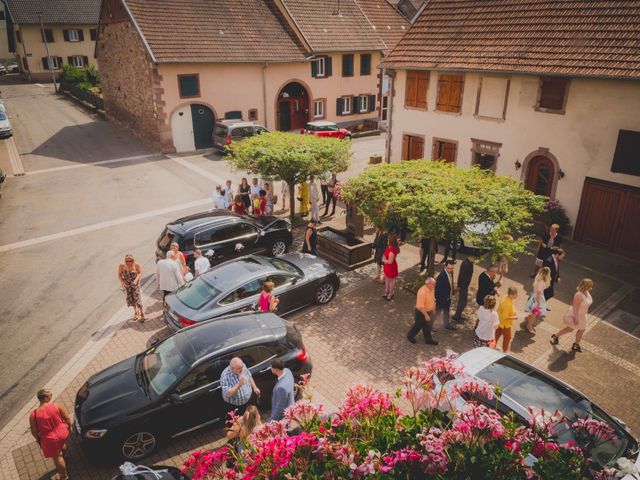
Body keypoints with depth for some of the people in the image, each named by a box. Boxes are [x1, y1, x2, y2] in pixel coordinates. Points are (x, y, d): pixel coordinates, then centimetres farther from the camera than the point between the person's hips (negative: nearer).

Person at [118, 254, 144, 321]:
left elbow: (140, 273, -11)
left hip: (135, 283, -2)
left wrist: (136, 280, -27)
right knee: (130, 298, 13)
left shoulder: (136, 265, -19)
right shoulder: (121, 266, -16)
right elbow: (119, 275, -6)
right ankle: (136, 311, 35)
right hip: (127, 284, 2)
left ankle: (141, 313, 5)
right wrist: (122, 283, -19)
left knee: (137, 297, -9)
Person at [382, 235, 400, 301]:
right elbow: (384, 254, 11)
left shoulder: (392, 251, -33)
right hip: (387, 267, 9)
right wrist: (384, 259, -7)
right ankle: (386, 292, 43)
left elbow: (390, 261, -28)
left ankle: (390, 295, 30)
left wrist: (384, 260, -13)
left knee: (391, 281, 11)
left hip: (391, 267, -9)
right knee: (386, 279, 24)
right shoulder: (389, 247, -5)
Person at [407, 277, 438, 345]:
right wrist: (426, 315, -24)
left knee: (427, 326, 20)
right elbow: (420, 306, -30)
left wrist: (433, 310, 18)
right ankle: (410, 336, 38)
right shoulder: (422, 292, -34)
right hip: (421, 312, -7)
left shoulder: (432, 289, -7)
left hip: (428, 311, 7)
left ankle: (428, 340, 36)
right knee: (418, 326, 14)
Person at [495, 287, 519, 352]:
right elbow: (505, 317, -32)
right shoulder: (507, 304, -36)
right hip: (505, 324, -9)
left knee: (498, 333, 27)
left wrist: (513, 312, 2)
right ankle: (505, 351, 33)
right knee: (507, 337, 14)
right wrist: (514, 317, -19)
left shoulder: (506, 298, -8)